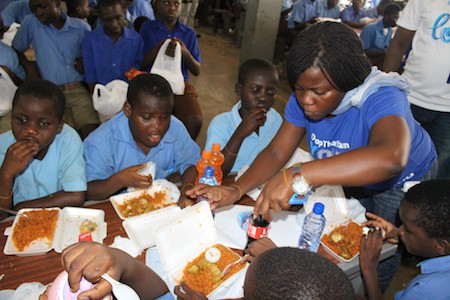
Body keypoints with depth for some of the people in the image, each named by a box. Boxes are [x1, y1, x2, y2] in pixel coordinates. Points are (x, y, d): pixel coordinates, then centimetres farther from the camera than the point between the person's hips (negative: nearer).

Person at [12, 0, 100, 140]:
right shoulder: (30, 23, 6)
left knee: (92, 133, -19)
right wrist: (28, 65, 3)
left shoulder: (81, 27, 7)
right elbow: (16, 49, 20)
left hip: (79, 90, 0)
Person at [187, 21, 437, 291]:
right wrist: (236, 190, -39)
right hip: (353, 181, 4)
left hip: (403, 181, -4)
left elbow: (391, 158, -60)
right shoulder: (303, 99, -23)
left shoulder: (381, 99, -40)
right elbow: (277, 152, -22)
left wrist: (297, 176, -66)